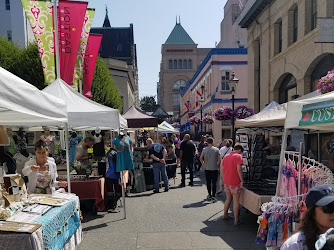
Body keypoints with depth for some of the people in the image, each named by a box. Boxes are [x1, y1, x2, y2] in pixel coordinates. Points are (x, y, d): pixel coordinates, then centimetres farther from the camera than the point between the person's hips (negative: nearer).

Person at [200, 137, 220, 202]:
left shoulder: (204, 149, -2)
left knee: (208, 182, 14)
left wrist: (203, 165, 8)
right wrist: (218, 165, 5)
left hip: (207, 168, 2)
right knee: (214, 183, 2)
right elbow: (219, 159, -9)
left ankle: (209, 195, 25)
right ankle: (213, 197, 0)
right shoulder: (216, 149, -5)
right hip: (215, 168, -2)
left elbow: (201, 158, -3)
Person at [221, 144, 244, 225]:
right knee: (236, 201, 2)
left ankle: (225, 215, 30)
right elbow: (239, 169, -19)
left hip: (226, 182, 7)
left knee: (228, 199, 21)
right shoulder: (238, 156, -10)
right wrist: (242, 180, -12)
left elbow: (221, 170, 12)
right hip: (235, 183, -7)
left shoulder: (226, 156, 11)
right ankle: (236, 220, 8)